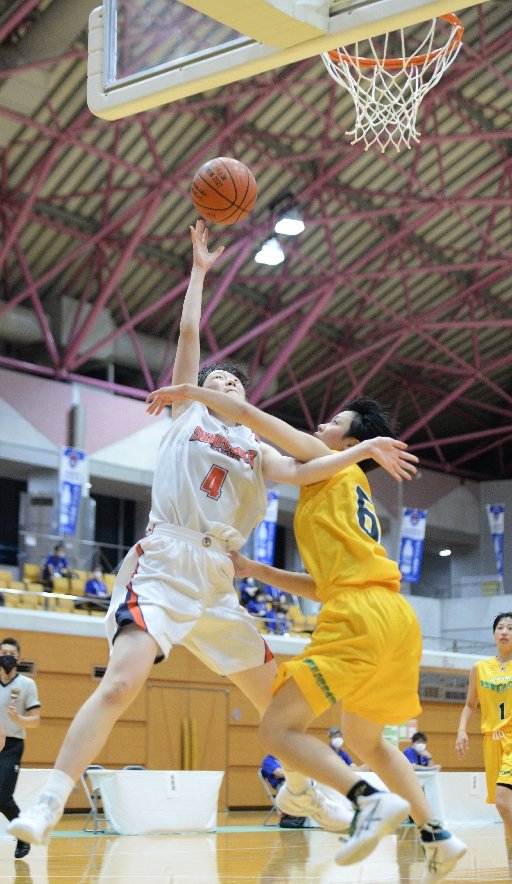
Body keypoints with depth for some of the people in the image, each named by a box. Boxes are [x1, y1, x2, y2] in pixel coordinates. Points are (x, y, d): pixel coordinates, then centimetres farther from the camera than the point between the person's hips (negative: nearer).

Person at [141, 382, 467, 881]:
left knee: (277, 729, -9)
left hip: (362, 615, -9)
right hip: (395, 617, 9)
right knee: (365, 738, 26)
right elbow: (323, 586, 27)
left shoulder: (335, 465, 9)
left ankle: (371, 801, -25)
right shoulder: (350, 488, 30)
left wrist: (189, 392, 15)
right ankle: (437, 837, 19)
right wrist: (256, 571, 25)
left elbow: (248, 416, 3)